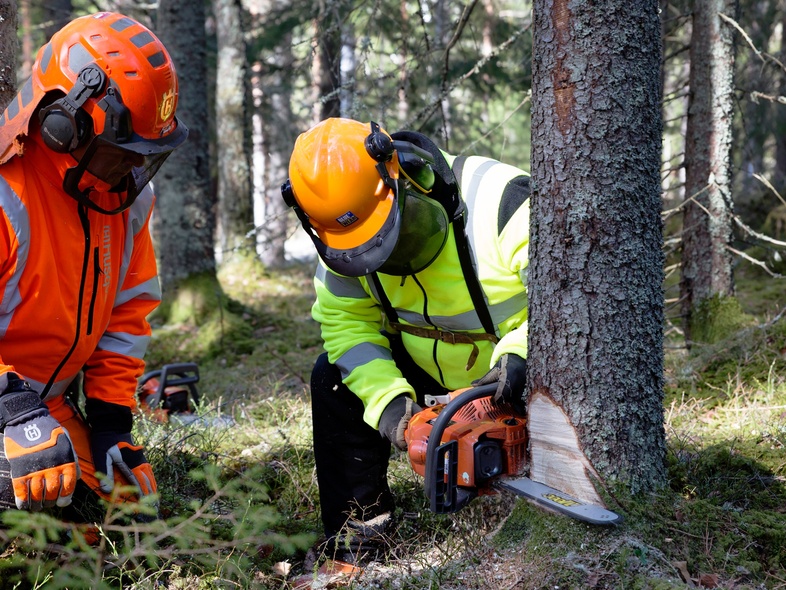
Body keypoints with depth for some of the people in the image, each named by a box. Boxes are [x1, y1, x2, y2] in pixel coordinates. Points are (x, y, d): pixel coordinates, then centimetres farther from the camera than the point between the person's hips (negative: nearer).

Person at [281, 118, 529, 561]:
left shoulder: (498, 200, -34)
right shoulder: (346, 239, -17)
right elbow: (346, 322, -13)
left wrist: (522, 355, -48)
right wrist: (388, 399, -29)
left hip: (518, 365, -4)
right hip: (424, 359, 5)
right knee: (335, 376, -9)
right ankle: (356, 533, -2)